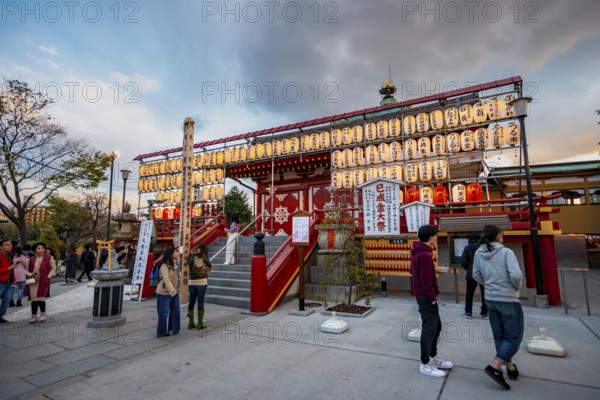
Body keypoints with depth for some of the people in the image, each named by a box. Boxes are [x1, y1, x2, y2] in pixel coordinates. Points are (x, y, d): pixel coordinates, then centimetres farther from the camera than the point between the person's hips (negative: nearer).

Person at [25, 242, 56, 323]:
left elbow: (53, 269, 0)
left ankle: (43, 313, 13)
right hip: (33, 281, 4)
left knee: (40, 297, -9)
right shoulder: (31, 259, 9)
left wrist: (48, 277, -11)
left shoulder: (49, 258, 1)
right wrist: (29, 274, -7)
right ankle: (34, 316, 20)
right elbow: (27, 269, 14)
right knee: (33, 298, 7)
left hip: (43, 281, -3)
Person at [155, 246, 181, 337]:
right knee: (164, 312, 3)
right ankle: (162, 331, 17)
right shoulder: (164, 266, -19)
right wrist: (172, 291, -28)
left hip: (175, 291, 8)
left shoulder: (175, 264, 7)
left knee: (175, 311, 11)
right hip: (164, 292, -8)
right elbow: (166, 279, -25)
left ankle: (173, 328, 26)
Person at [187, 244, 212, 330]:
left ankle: (191, 323, 17)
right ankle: (200, 324, 4)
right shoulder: (202, 257, -9)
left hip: (191, 282, 5)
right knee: (200, 302, 0)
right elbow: (209, 266, -2)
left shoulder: (190, 257, 4)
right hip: (201, 282, -5)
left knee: (191, 302, 12)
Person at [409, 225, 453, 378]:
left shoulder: (417, 252, 9)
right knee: (429, 329, 1)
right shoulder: (425, 255, -23)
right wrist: (433, 297, -14)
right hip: (426, 298, -10)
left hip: (423, 296, 10)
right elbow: (426, 280, -25)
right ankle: (425, 364, 14)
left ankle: (433, 357, 33)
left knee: (436, 326, 20)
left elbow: (414, 270, 20)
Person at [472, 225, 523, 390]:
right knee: (514, 337, 8)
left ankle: (510, 367, 32)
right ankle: (494, 367, 0)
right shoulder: (506, 252, -17)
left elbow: (476, 275, 6)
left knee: (499, 336, 18)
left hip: (490, 300, 6)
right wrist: (517, 288, -4)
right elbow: (516, 275, -23)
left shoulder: (478, 253, -1)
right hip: (508, 300, -5)